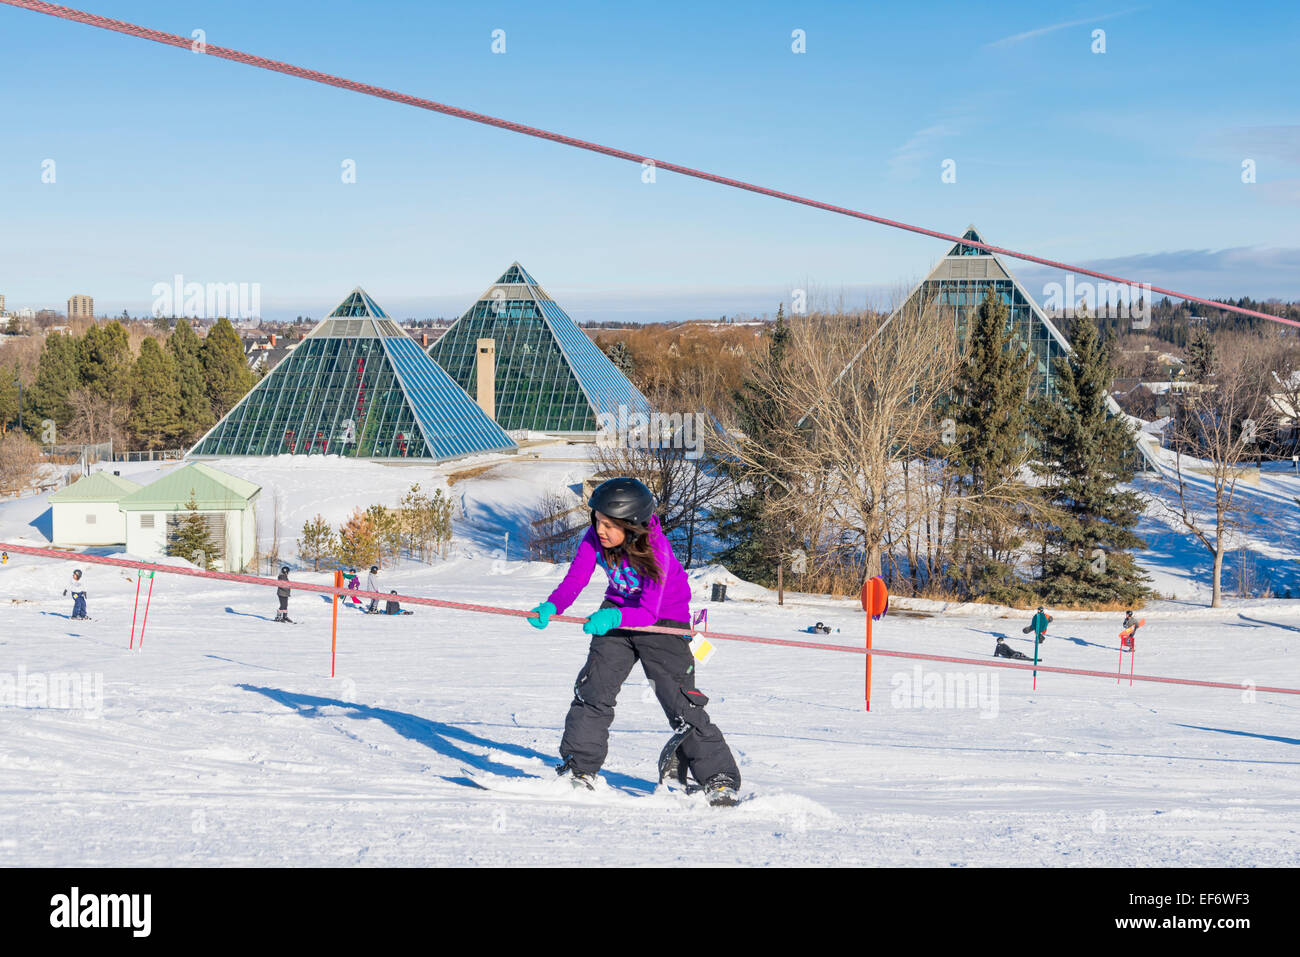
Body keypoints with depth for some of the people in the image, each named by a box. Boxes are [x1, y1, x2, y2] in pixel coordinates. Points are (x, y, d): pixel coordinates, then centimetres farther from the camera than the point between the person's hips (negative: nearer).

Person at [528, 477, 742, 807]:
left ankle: (719, 780, -5)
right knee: (593, 689, -5)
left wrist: (614, 617, -52)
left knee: (680, 700, -12)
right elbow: (573, 581, -20)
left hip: (664, 621, -5)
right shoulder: (595, 539, -17)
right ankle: (578, 769, 8)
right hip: (617, 614, 5)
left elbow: (649, 611, -34)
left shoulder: (656, 549, -31)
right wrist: (550, 607, -40)